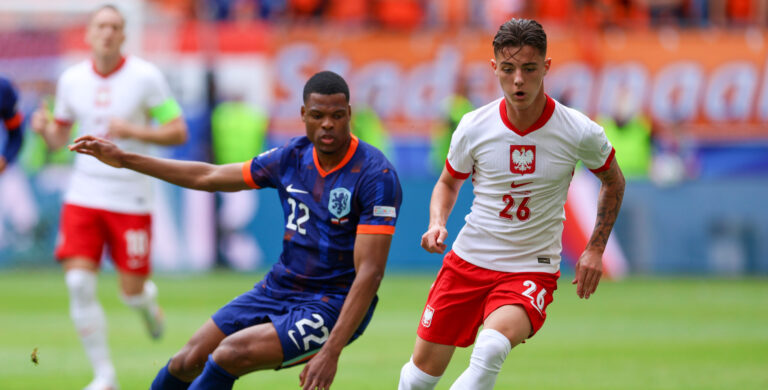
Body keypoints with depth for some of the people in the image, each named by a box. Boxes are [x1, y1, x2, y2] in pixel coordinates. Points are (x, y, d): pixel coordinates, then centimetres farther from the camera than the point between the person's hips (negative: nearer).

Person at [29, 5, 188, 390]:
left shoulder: (146, 77, -7)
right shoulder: (71, 80, 4)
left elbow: (178, 132, -6)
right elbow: (60, 137, 15)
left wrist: (132, 131, -20)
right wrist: (45, 129, -8)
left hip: (131, 199, -2)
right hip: (84, 195, 3)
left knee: (131, 291, -2)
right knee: (79, 283, -12)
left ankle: (147, 301, 39)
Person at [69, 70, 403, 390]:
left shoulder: (376, 175, -19)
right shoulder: (293, 156, 1)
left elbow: (370, 273, -23)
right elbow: (210, 176, 14)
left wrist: (331, 353, -31)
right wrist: (124, 159, 16)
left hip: (331, 307, -6)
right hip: (278, 290, 7)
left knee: (231, 355, -25)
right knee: (188, 362, 1)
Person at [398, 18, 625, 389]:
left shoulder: (580, 133, -10)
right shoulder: (474, 127, -7)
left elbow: (613, 181, 11)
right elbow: (448, 182, 13)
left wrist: (595, 249, 4)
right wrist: (437, 223, -7)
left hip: (533, 270, -2)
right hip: (468, 261, 2)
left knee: (492, 347, -33)